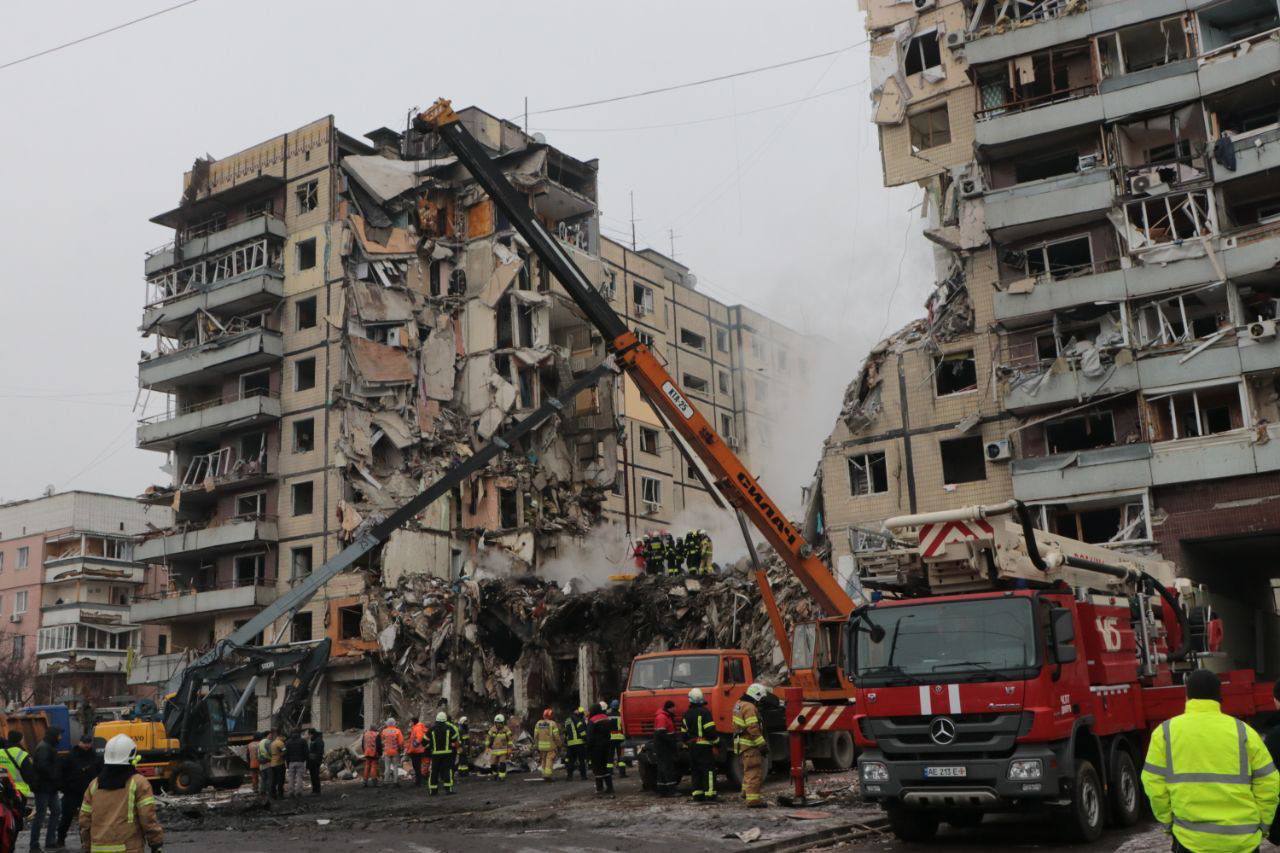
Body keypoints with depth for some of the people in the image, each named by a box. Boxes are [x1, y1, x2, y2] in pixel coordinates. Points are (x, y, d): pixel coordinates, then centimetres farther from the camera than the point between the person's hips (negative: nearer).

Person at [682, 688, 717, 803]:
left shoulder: (686, 714, 11)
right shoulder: (704, 712, -10)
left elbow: (684, 732, 15)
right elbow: (710, 730, -17)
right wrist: (716, 741, -7)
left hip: (692, 746, 6)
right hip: (704, 745, -6)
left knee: (695, 770, 13)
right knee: (709, 769, -5)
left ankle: (697, 795, 11)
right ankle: (710, 795, -12)